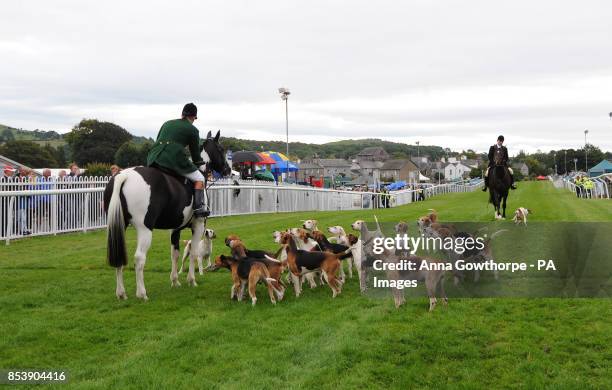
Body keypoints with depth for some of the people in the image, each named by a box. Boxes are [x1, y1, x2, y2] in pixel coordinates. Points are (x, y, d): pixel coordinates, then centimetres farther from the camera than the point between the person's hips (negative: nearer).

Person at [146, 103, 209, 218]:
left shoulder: (167, 123, 25)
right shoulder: (193, 130, 10)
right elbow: (195, 152, 14)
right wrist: (199, 164, 32)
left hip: (153, 158, 6)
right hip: (174, 159, -6)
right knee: (199, 179, 8)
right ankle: (199, 207, -7)